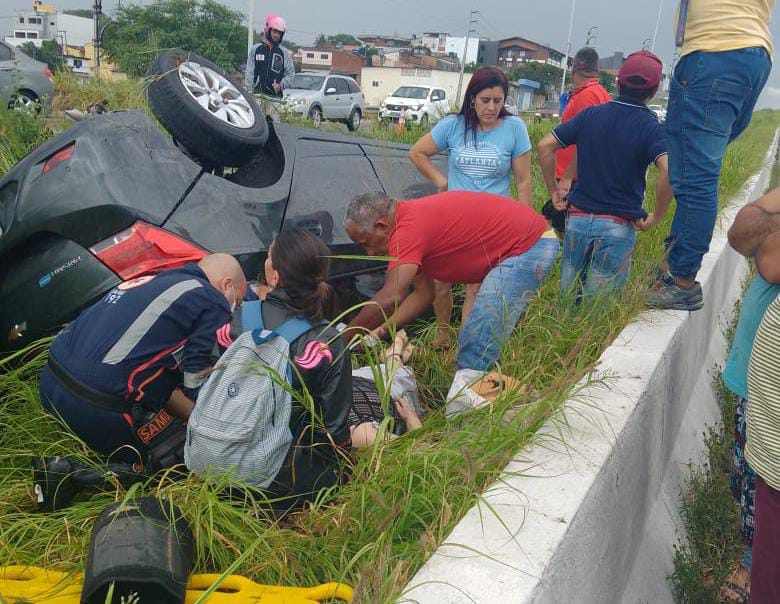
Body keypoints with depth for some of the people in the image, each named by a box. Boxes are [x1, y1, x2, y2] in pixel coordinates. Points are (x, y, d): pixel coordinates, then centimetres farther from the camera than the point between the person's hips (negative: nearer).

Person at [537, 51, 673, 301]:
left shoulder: (590, 115, 3)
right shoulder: (651, 127, -7)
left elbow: (545, 146, 2)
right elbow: (668, 171, -23)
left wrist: (553, 190, 9)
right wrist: (656, 216, -12)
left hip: (577, 219, 3)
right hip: (618, 226, -3)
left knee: (567, 301, 13)